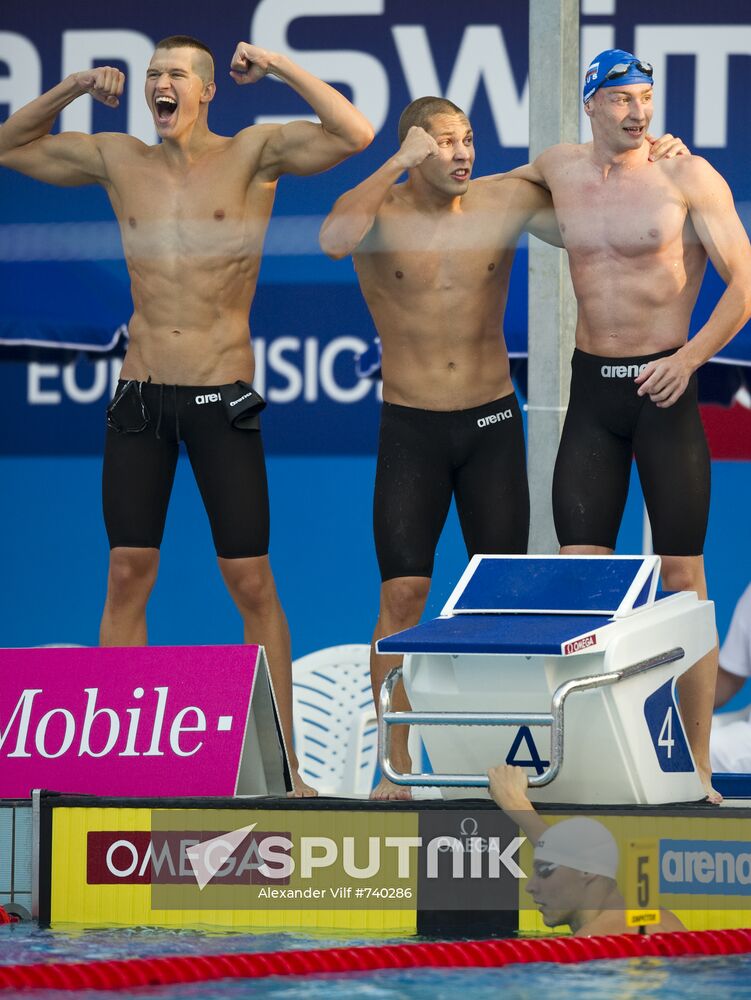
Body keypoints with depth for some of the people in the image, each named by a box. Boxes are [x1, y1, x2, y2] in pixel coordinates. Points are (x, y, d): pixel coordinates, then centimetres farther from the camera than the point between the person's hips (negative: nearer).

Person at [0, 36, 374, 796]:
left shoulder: (253, 155, -2)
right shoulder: (119, 160, 8)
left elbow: (355, 135, -14)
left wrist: (278, 69, -14)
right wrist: (73, 89, 5)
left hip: (221, 401, -3)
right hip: (141, 395, 3)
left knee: (251, 582, -2)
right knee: (126, 576, 0)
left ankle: (283, 767, 5)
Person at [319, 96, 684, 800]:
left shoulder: (506, 200, -1)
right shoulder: (378, 210, -7)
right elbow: (333, 240, -32)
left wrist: (657, 166, -8)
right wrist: (397, 164, -27)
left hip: (492, 424, 2)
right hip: (411, 430, -2)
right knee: (402, 595, -9)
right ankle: (395, 766, -3)